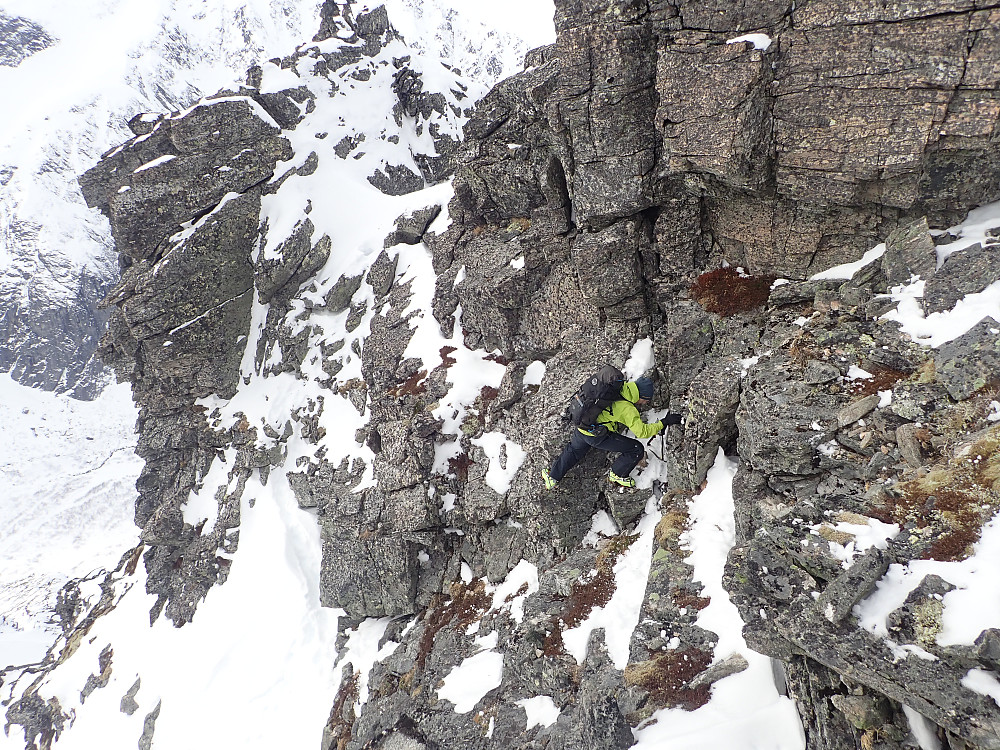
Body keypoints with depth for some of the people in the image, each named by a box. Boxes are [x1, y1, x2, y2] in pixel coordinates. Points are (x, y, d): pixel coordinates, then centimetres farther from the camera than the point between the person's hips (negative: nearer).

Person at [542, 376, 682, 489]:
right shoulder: (628, 409, -19)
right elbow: (642, 431, -19)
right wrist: (663, 423, -12)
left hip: (581, 428, 8)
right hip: (596, 435, -8)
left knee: (573, 451, 35)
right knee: (637, 449, -2)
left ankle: (552, 478, 44)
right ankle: (616, 476, 18)